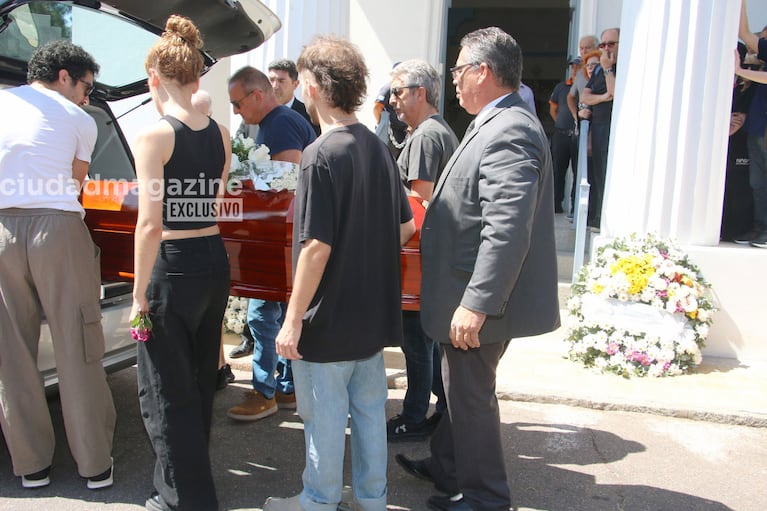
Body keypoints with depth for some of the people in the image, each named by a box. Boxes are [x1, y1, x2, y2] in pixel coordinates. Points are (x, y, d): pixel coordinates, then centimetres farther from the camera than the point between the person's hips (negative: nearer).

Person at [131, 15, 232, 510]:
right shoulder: (221, 134, 5)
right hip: (216, 263, 8)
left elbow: (151, 224, -18)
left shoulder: (154, 134, -14)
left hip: (173, 268, -7)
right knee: (200, 381, 22)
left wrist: (139, 294, -12)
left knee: (165, 392, 8)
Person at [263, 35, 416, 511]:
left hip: (329, 319, -7)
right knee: (369, 409, 19)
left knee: (325, 417, 11)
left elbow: (316, 246, -22)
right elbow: (406, 227, 9)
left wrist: (293, 320, -15)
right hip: (374, 314, 7)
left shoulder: (323, 154, -19)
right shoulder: (379, 146, 4)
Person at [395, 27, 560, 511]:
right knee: (460, 388, 23)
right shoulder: (500, 124, 13)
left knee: (471, 394, 6)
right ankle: (448, 467, 43)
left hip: (480, 303, -10)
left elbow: (506, 231, -29)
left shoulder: (509, 132, -21)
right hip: (473, 294, 10)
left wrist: (476, 304, -28)